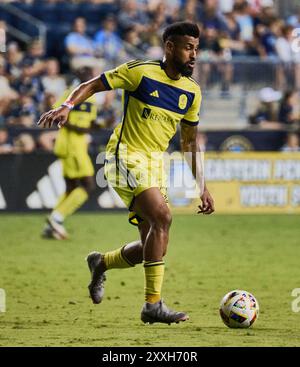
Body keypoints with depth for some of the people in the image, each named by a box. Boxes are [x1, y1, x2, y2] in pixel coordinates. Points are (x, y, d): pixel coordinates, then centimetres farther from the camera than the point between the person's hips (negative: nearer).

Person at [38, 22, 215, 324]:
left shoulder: (192, 92, 7)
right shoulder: (141, 72, -10)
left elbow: (189, 142, 16)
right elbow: (91, 86, -6)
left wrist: (202, 186, 12)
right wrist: (67, 106, -24)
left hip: (155, 163, 7)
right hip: (125, 155, -7)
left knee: (150, 247, 3)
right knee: (162, 217, -26)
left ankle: (101, 263, 34)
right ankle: (153, 305, -24)